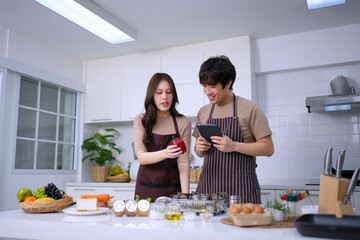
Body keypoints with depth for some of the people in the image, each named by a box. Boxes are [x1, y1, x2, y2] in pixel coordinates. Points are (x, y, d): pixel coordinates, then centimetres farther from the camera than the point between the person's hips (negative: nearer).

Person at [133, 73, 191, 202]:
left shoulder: (183, 123, -3)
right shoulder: (141, 120, -2)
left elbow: (183, 162, -7)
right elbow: (141, 157, -11)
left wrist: (185, 195, -18)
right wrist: (165, 153, -30)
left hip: (172, 190, 0)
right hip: (146, 189, 1)